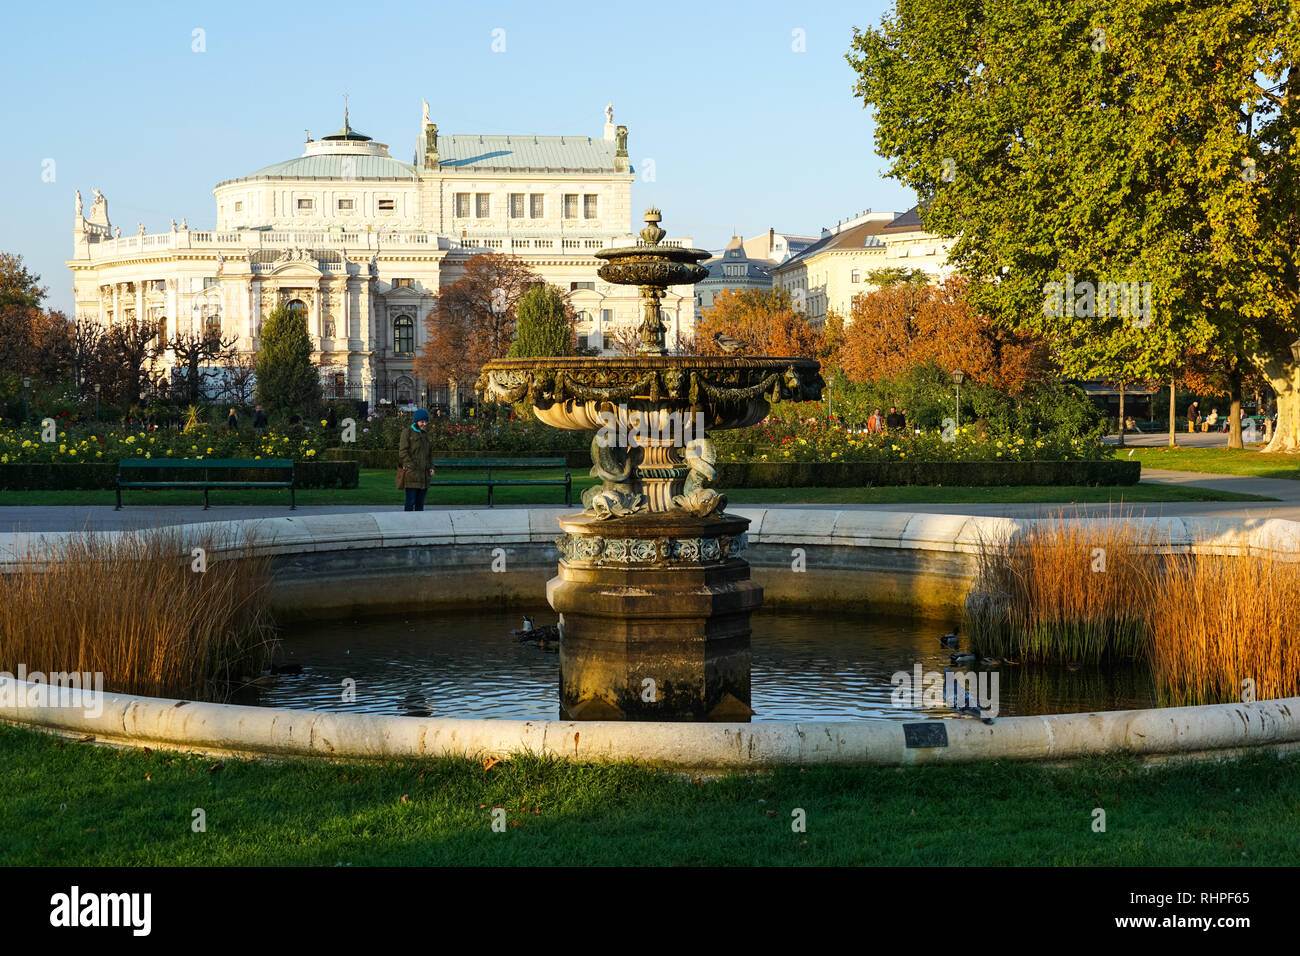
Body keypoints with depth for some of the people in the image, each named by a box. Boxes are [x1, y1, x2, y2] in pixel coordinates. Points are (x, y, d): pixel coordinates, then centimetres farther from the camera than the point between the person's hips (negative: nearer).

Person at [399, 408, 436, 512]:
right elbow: (403, 452, -8)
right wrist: (412, 467, -14)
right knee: (410, 502, -8)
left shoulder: (425, 434, 17)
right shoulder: (407, 432, -2)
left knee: (420, 503, 8)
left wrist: (431, 468, 9)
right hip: (411, 473, -6)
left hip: (424, 474, 6)